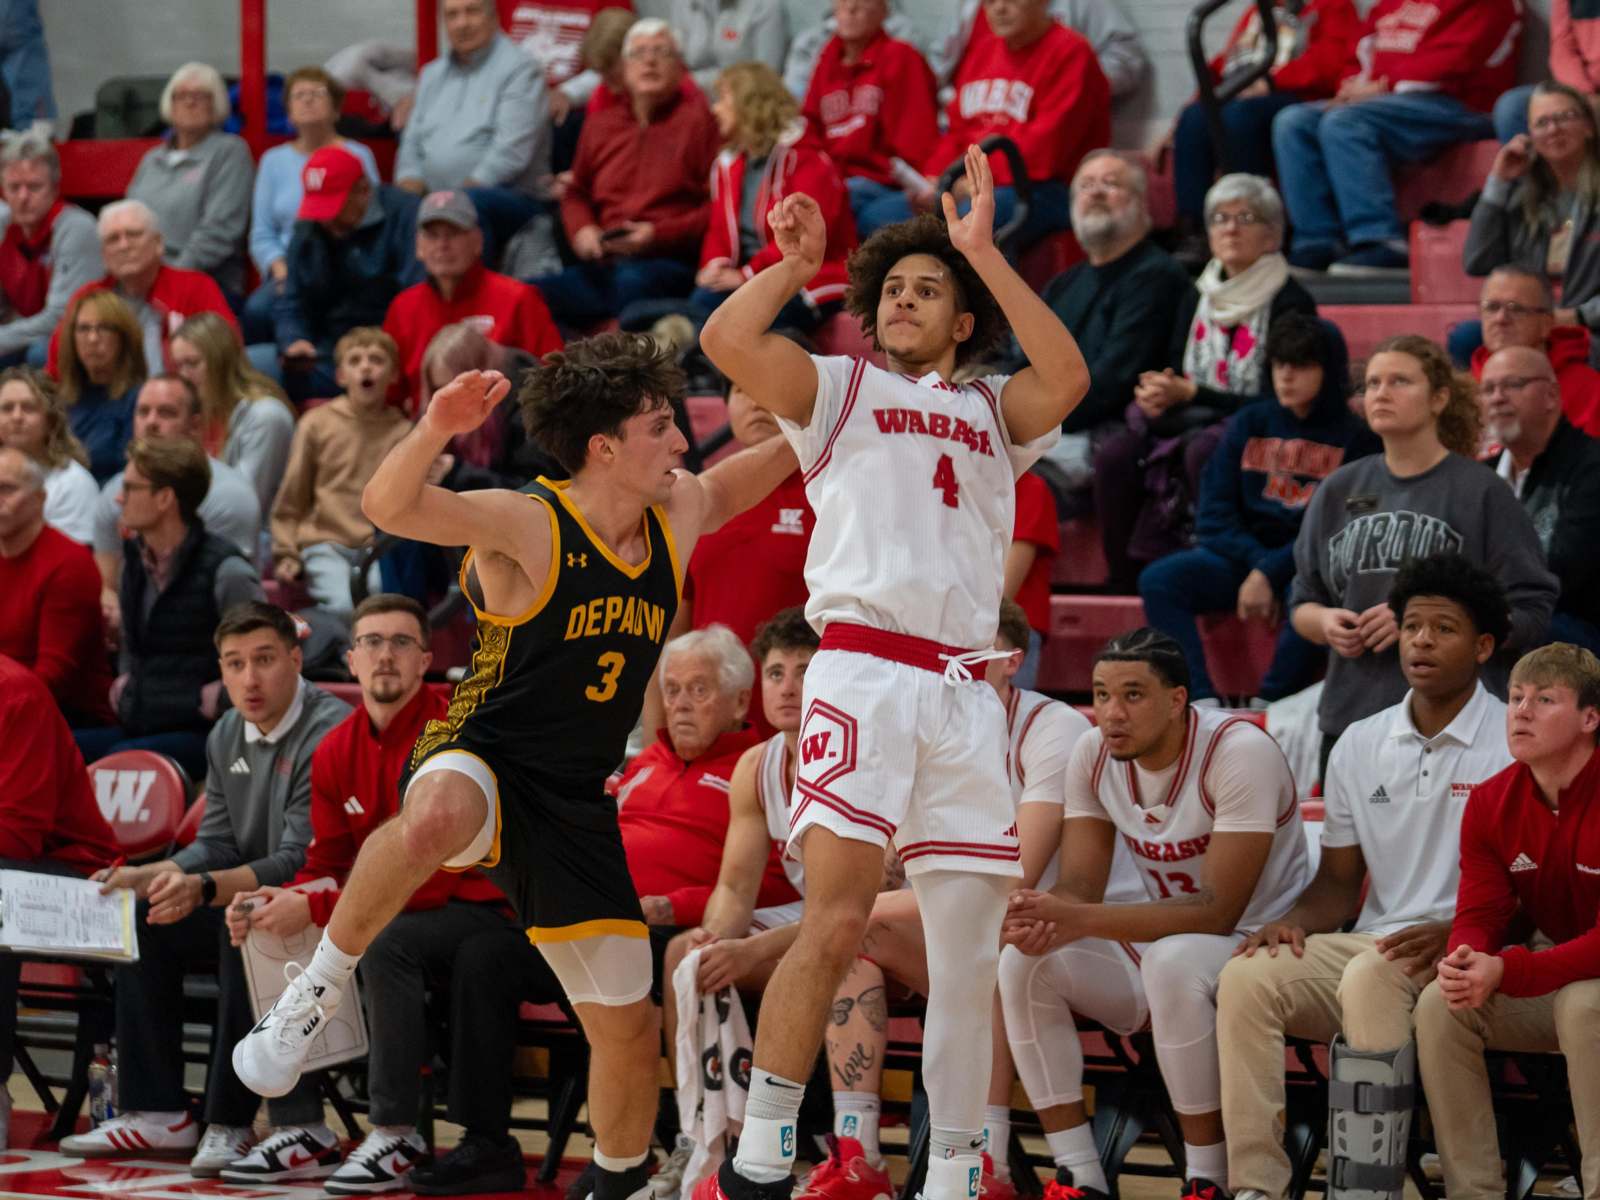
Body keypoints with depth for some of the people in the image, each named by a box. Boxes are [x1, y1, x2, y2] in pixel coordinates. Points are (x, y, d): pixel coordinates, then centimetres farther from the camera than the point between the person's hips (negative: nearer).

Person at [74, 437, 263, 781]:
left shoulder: (224, 572, -10)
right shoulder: (132, 563, 14)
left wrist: (221, 696, -12)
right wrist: (124, 678, 16)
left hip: (199, 734, -7)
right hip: (135, 728, 7)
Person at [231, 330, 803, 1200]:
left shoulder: (677, 516, 5)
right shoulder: (529, 526, -15)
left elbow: (755, 472, 26)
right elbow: (389, 506, -30)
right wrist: (435, 431, -47)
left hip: (577, 808, 6)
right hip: (481, 766, -6)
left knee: (629, 1032, 10)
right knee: (438, 819, -45)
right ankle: (317, 992, -24)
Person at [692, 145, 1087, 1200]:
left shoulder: (992, 410, 22)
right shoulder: (840, 391, 15)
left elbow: (1067, 378, -1)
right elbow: (727, 340, -3)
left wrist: (984, 252, -1)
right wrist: (795, 263, 10)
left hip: (965, 694, 4)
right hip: (864, 669, -4)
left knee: (969, 953, 4)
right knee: (838, 918, -19)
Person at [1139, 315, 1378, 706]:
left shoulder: (1355, 438, -1)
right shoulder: (1249, 423, 11)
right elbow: (1214, 510, 6)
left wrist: (1270, 573, -18)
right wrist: (1254, 564, -11)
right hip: (1240, 555, 4)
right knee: (1158, 579, -21)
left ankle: (1269, 706, -25)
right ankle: (1202, 702, -29)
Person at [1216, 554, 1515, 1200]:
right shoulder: (1360, 745, 14)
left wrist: (1452, 934, -23)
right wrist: (1294, 923, -4)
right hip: (1370, 944, 5)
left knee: (1371, 977, -37)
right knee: (1247, 977, -21)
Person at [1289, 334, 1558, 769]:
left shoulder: (1480, 491, 0)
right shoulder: (1339, 491, 14)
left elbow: (1528, 615, -5)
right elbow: (1301, 605, 20)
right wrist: (1324, 623, -4)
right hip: (1349, 718, 4)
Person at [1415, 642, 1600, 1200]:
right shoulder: (1491, 802, -2)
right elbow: (1479, 914, -3)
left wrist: (1507, 973, -35)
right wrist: (1466, 961, -29)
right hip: (1549, 969, 6)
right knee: (1440, 1004, -18)